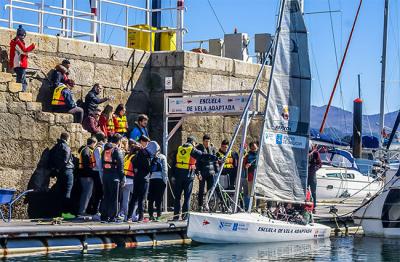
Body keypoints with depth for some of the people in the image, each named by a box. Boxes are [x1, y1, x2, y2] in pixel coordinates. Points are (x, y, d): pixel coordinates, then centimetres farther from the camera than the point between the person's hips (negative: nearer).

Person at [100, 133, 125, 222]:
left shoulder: (105, 150, 12)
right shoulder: (117, 151, -9)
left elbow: (102, 164, 15)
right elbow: (120, 166, -11)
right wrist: (122, 179, -7)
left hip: (105, 175, 6)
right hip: (114, 177, -6)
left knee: (106, 196, 13)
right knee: (114, 197, -1)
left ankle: (104, 216, 15)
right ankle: (112, 217, -2)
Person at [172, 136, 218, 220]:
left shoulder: (179, 149, 11)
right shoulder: (193, 150, -3)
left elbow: (174, 163, 12)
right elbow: (204, 156, -9)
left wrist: (173, 175, 16)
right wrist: (216, 158, -9)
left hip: (178, 174, 4)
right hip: (188, 175, -4)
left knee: (177, 196, 10)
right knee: (187, 197, 2)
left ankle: (176, 215, 8)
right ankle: (185, 216, 0)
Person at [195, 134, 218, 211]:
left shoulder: (212, 149, 10)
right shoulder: (199, 149, -2)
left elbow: (215, 161, 14)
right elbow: (197, 162, -4)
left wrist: (217, 171, 8)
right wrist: (198, 173, -11)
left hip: (211, 172, 3)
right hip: (203, 172, -3)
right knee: (201, 190, 0)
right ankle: (200, 206, 6)